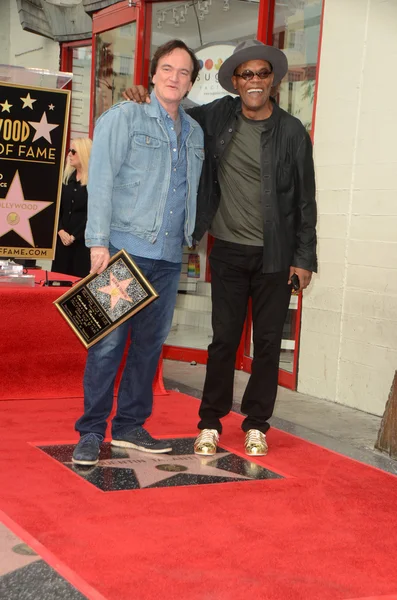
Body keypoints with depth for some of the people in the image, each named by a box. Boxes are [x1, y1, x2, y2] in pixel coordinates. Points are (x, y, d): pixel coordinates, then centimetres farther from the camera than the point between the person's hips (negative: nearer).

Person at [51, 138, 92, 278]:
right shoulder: (66, 177, 12)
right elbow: (58, 207, 9)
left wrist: (74, 236, -12)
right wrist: (60, 230, -6)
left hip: (84, 239, -6)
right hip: (63, 238, 6)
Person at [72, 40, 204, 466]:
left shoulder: (195, 134, 16)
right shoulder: (123, 118, 1)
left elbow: (195, 192, 17)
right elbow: (101, 182, -7)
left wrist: (190, 239, 7)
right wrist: (99, 242, -14)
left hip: (169, 256, 5)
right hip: (124, 249, -5)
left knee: (150, 343, 9)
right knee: (108, 343, -4)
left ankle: (129, 427, 19)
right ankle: (91, 432, 4)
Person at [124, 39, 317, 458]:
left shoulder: (292, 132, -5)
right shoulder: (218, 117, 1)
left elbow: (305, 200, -2)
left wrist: (304, 258, -3)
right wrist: (145, 102, -3)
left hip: (275, 255, -1)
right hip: (229, 251, 1)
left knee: (268, 340, 6)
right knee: (224, 338, 5)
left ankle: (256, 424, 19)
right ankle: (210, 423, 17)